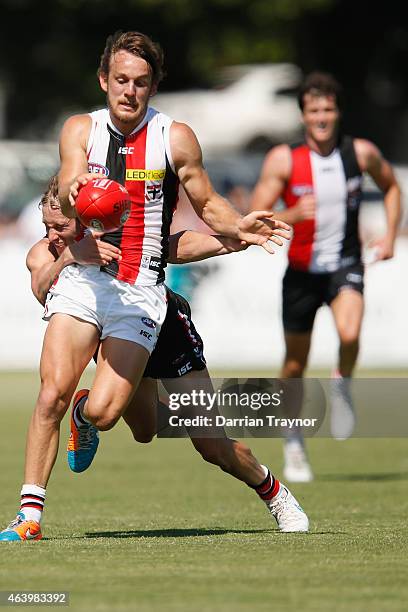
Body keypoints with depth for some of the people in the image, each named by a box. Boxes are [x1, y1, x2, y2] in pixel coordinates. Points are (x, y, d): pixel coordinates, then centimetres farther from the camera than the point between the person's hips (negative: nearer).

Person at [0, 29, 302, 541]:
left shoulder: (175, 139, 3)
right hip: (83, 280, 1)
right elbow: (67, 198, -11)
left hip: (139, 290, -1)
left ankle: (87, 418, 26)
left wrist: (239, 227, -7)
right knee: (53, 392, -17)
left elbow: (207, 204, 14)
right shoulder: (80, 130, 5)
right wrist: (74, 192, -36)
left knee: (104, 412, -13)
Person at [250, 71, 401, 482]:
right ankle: (294, 444, 32)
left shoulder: (361, 152, -5)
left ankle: (342, 385, 5)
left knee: (349, 334, -29)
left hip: (345, 263, 0)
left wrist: (390, 235, 6)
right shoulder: (283, 160, -11)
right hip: (302, 270, 0)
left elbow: (391, 187, 17)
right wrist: (292, 215, -30)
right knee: (295, 363, 10)